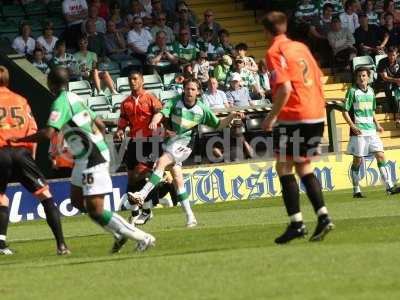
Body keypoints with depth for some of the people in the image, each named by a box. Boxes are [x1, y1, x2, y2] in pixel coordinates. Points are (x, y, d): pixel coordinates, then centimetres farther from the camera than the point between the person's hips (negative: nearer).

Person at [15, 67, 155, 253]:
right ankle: (120, 233, 19)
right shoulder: (75, 98, 12)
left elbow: (48, 133, -27)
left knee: (95, 211, -7)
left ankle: (143, 238, -4)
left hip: (92, 160, -10)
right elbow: (100, 125, 18)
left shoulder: (61, 103, -16)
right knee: (77, 200, 19)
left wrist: (19, 140, -18)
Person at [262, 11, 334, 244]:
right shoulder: (301, 47, 14)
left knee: (284, 167, 1)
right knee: (304, 166, 17)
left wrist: (271, 117, -11)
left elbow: (285, 88, -19)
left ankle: (297, 223, -5)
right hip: (316, 115, 7)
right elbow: (319, 79, 17)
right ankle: (323, 216, 5)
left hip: (293, 117, -7)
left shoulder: (275, 52, -9)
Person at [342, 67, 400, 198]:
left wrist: (377, 124, 12)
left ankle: (389, 187, -4)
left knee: (381, 156, -3)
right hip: (358, 131, -5)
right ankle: (356, 190, 9)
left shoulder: (371, 91, 13)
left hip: (371, 130, 5)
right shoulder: (352, 91, -4)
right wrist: (352, 126, -18)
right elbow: (345, 112, -6)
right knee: (357, 160, 0)